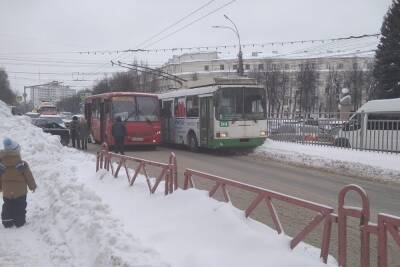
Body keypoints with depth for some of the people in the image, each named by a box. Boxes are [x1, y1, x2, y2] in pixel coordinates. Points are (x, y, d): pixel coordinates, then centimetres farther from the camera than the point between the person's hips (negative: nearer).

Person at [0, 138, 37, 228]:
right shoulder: (22, 164, -18)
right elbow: (29, 176, -10)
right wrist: (32, 186, 5)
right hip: (20, 192, -3)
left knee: (7, 208, 17)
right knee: (20, 208, 9)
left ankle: (7, 223, 22)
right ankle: (19, 223, 13)